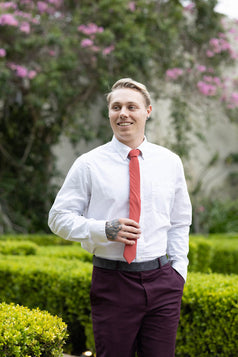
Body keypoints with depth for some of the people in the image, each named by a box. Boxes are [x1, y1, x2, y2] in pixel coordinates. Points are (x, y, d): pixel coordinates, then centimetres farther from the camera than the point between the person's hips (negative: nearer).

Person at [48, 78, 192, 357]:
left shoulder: (170, 162, 9)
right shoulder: (89, 164, -1)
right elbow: (59, 218, 1)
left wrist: (179, 269, 7)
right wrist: (104, 229, -14)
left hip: (162, 281, 2)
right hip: (113, 282, -2)